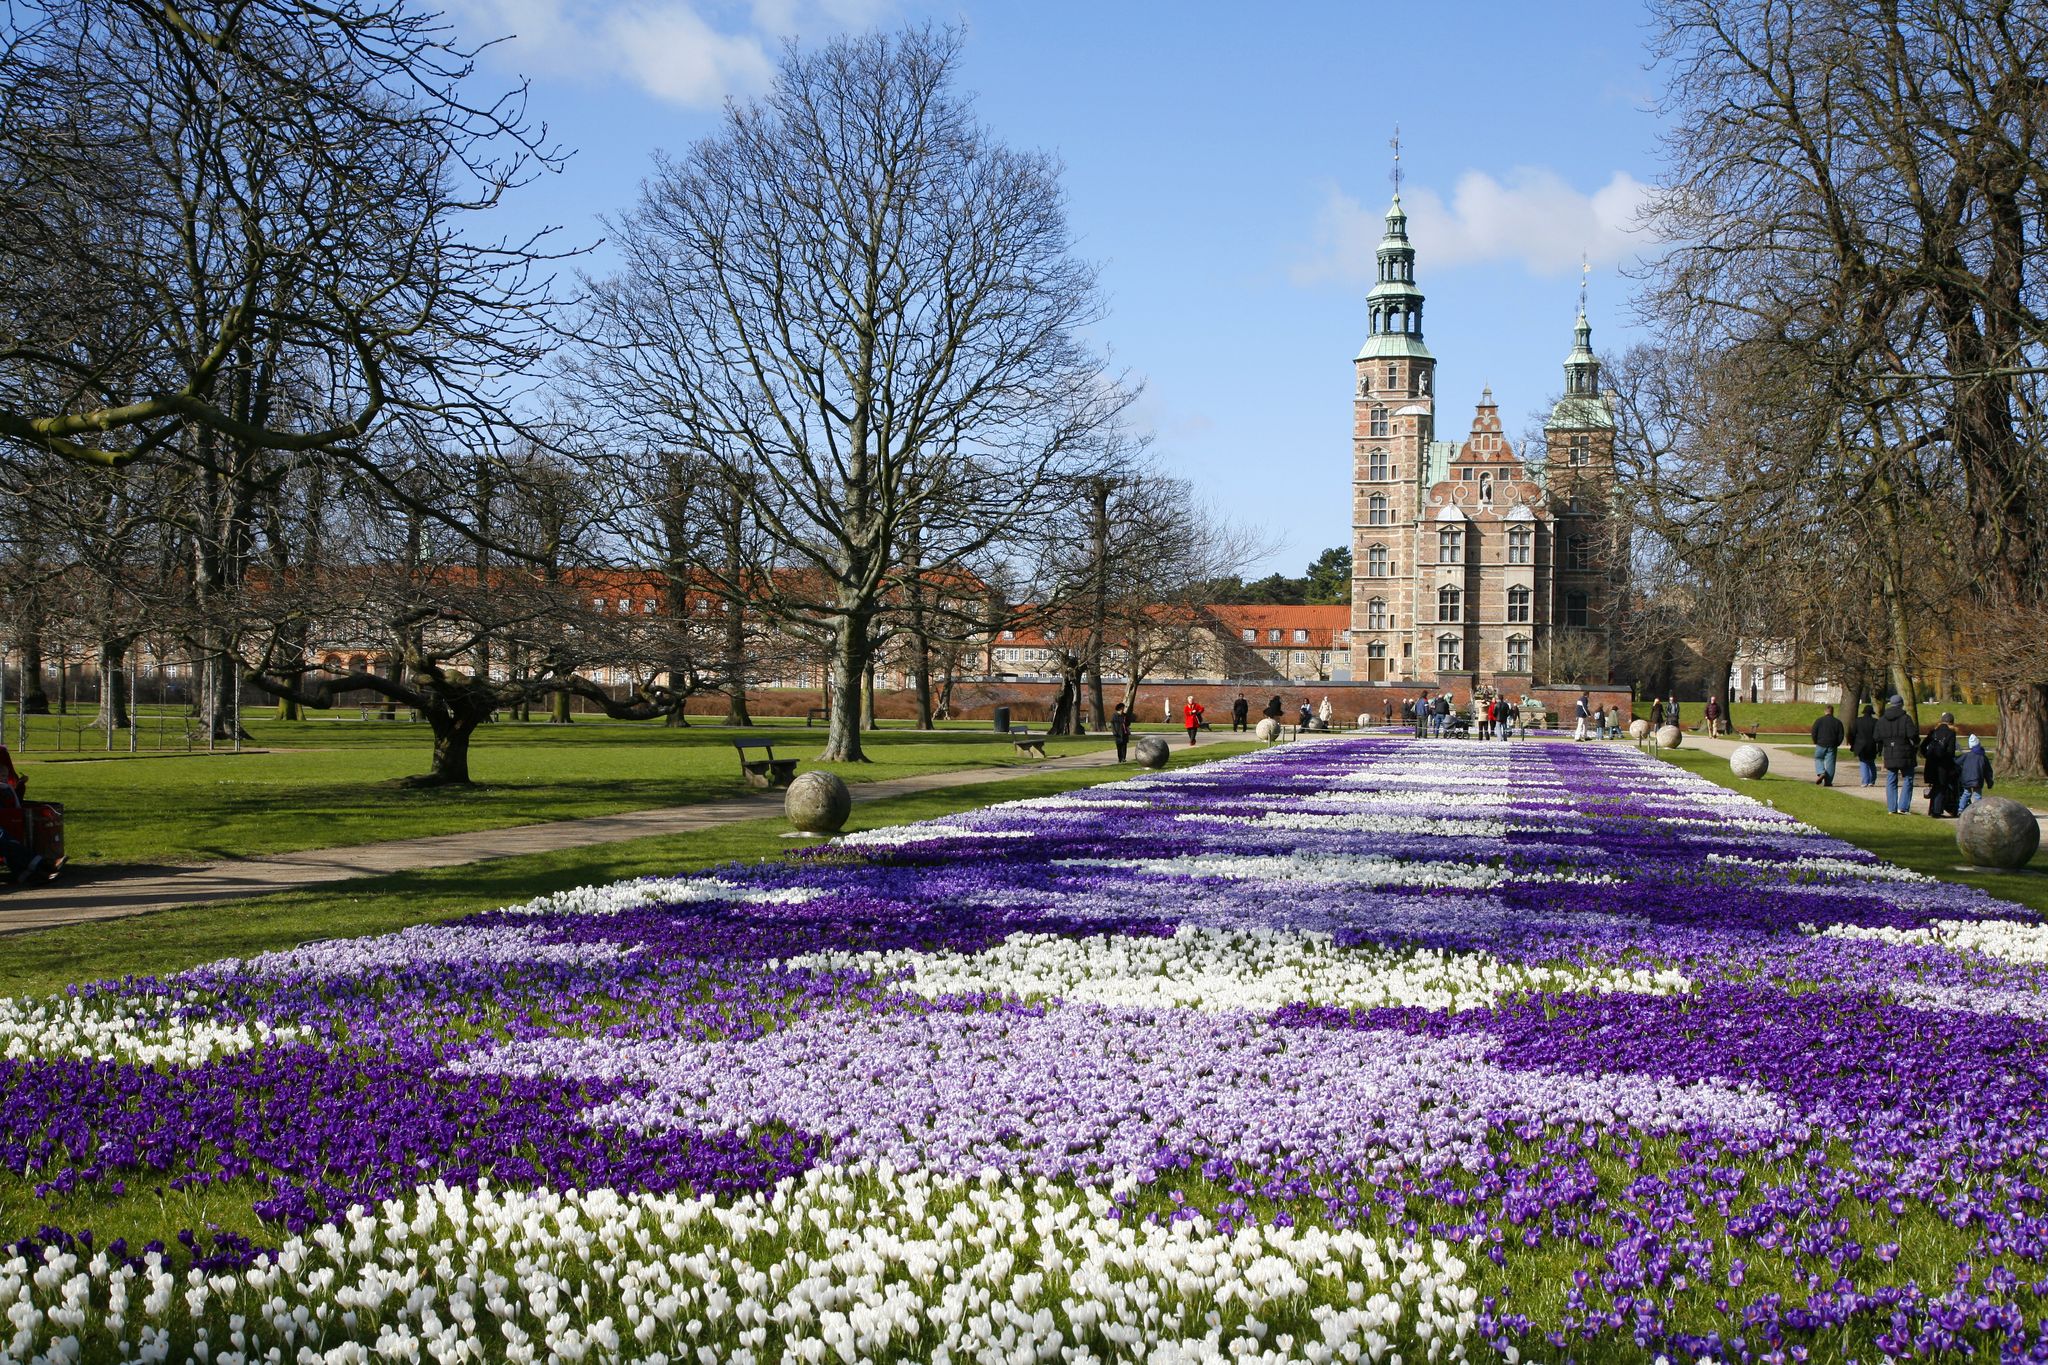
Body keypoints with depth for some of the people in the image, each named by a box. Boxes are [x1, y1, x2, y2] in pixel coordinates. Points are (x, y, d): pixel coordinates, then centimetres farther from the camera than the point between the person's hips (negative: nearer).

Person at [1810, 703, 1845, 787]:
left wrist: (1816, 742, 11)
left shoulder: (1819, 721, -2)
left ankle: (1820, 773, -7)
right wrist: (1836, 744, 15)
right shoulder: (1837, 722, 4)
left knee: (1818, 759, 18)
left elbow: (1813, 733, -4)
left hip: (1821, 745, -1)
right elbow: (1841, 736, 3)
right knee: (1830, 763, 3)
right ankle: (1828, 782, 1)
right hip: (1832, 747, 1)